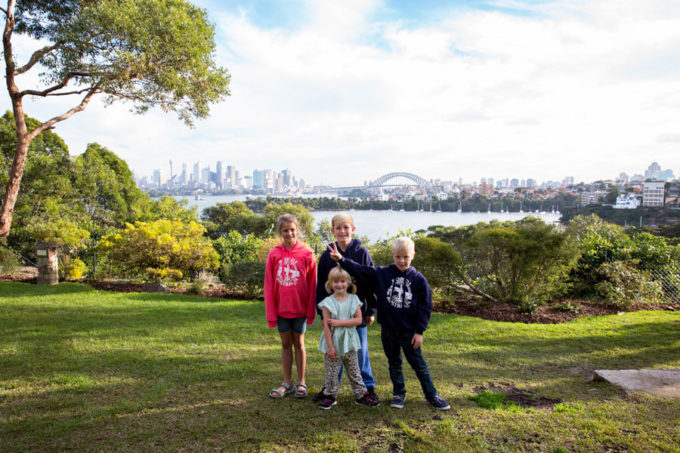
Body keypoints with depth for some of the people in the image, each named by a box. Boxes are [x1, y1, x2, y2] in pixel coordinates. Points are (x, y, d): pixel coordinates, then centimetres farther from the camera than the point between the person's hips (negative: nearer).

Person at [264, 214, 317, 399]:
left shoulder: (306, 254, -7)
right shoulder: (274, 255, -2)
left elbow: (312, 284, -4)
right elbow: (269, 286, 1)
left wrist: (311, 311, -5)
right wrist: (271, 313, -2)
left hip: (300, 308, -2)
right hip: (281, 308, 2)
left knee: (298, 343, 9)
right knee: (285, 344, 12)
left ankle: (301, 383, 22)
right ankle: (287, 383, 23)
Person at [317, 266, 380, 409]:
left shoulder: (353, 300, -1)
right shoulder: (328, 303, -9)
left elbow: (358, 320, -9)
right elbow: (326, 325, -11)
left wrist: (339, 322, -18)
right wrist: (330, 346, -14)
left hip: (349, 342, 2)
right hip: (333, 342, -2)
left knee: (354, 371, 12)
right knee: (331, 372, 8)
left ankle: (361, 395, 23)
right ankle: (330, 396, 23)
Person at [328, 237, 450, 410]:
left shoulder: (418, 279, -7)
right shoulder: (382, 273, -3)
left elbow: (425, 307, -4)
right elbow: (360, 270, -7)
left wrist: (419, 331, -7)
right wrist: (341, 259, -19)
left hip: (409, 331, -2)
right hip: (388, 329, 2)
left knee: (419, 364, 9)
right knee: (394, 363, 16)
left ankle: (432, 395, 24)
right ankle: (399, 394, 33)